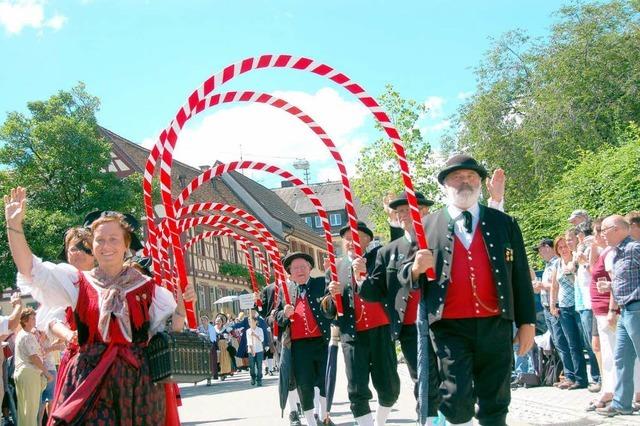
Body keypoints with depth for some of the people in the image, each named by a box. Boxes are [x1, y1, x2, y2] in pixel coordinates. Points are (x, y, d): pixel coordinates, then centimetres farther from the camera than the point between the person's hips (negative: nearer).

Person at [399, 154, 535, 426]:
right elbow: (405, 277, 3)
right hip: (450, 328, -2)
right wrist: (416, 268, -19)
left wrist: (527, 322, 5)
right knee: (456, 400, -10)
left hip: (495, 326, 2)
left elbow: (520, 276, 9)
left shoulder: (505, 223, 9)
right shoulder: (427, 226, 4)